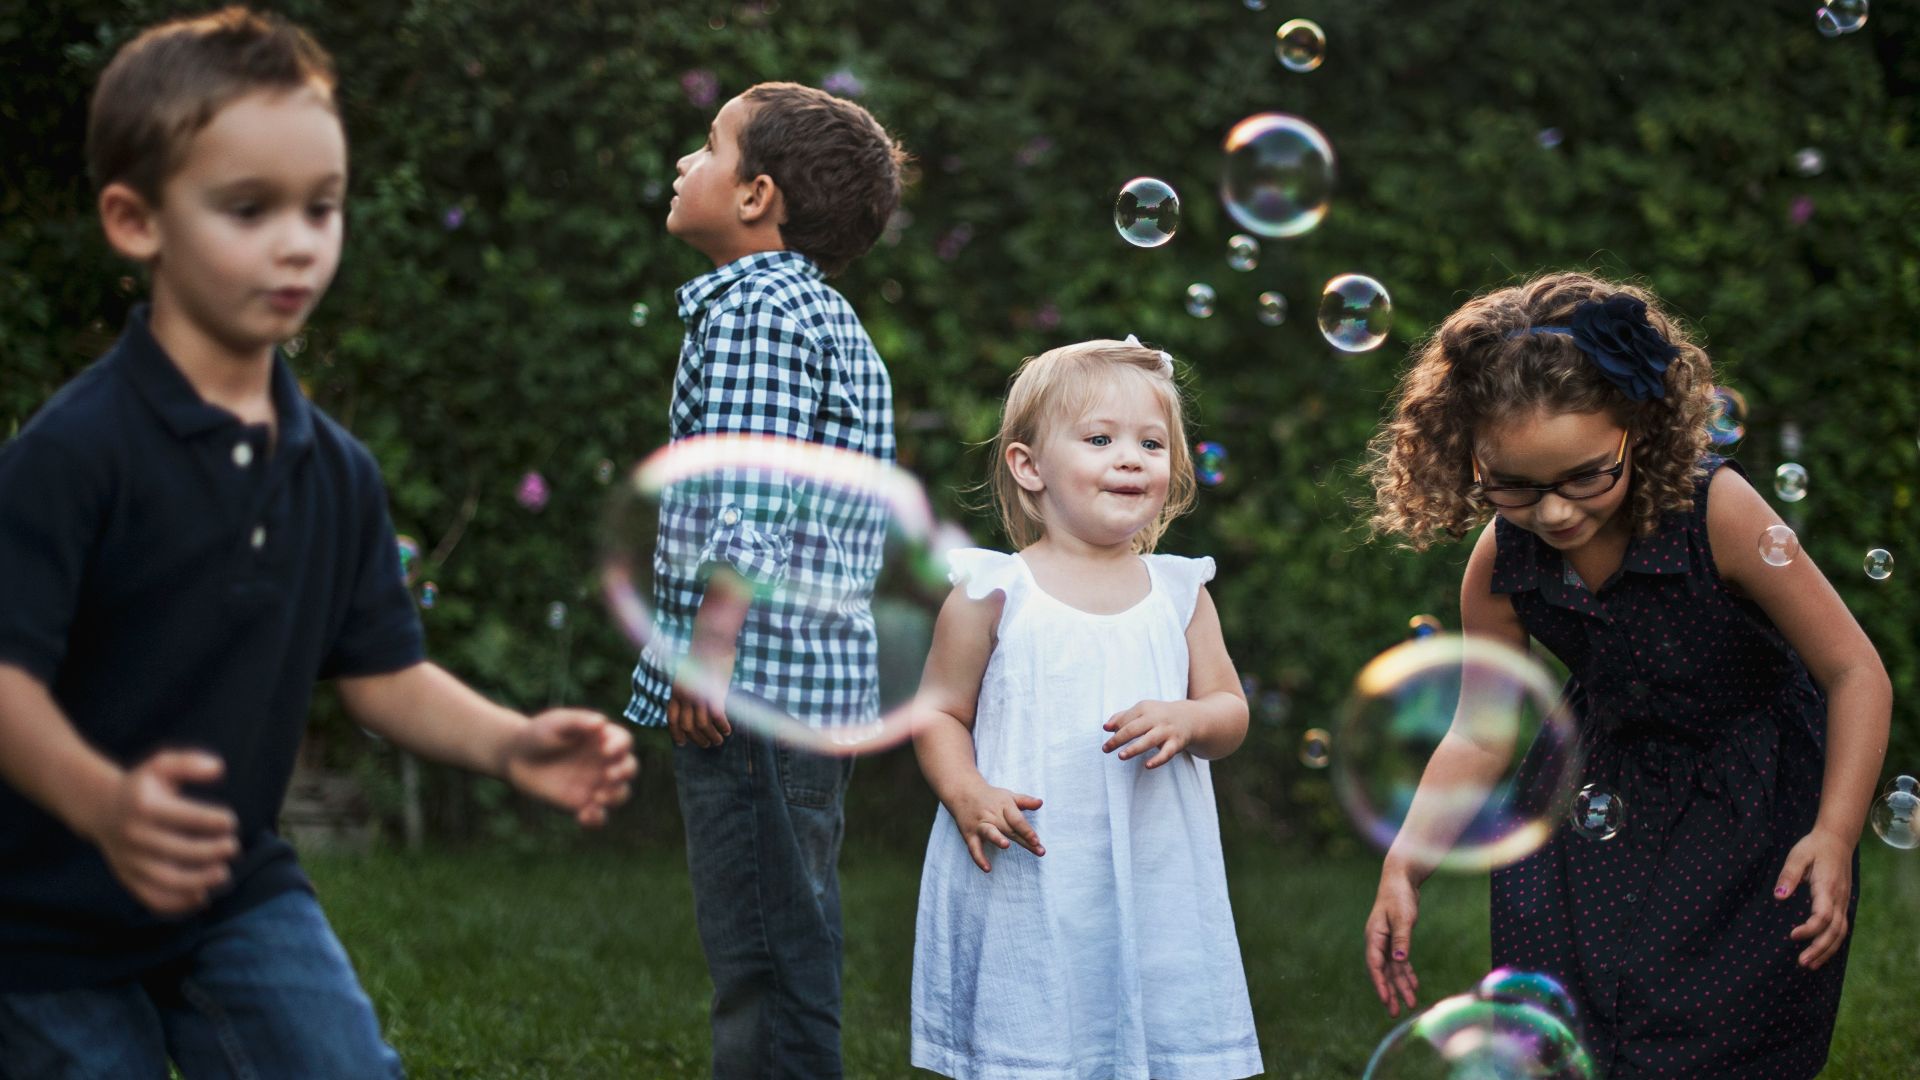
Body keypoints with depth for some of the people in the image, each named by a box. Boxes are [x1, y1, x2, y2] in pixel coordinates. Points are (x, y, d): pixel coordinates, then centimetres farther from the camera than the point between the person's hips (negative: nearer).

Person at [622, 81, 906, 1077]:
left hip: (753, 694, -10)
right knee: (784, 961, 15)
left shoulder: (754, 306, -10)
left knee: (768, 971, -8)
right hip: (824, 691, 10)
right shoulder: (831, 319, 20)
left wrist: (708, 654, -17)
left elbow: (749, 506, -19)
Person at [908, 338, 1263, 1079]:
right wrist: (966, 794, -15)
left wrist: (1187, 721, -13)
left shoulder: (1179, 593, 8)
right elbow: (939, 714, 3)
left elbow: (1230, 712, 10)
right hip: (1027, 878, -3)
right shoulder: (994, 594, -1)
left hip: (1155, 885, 3)